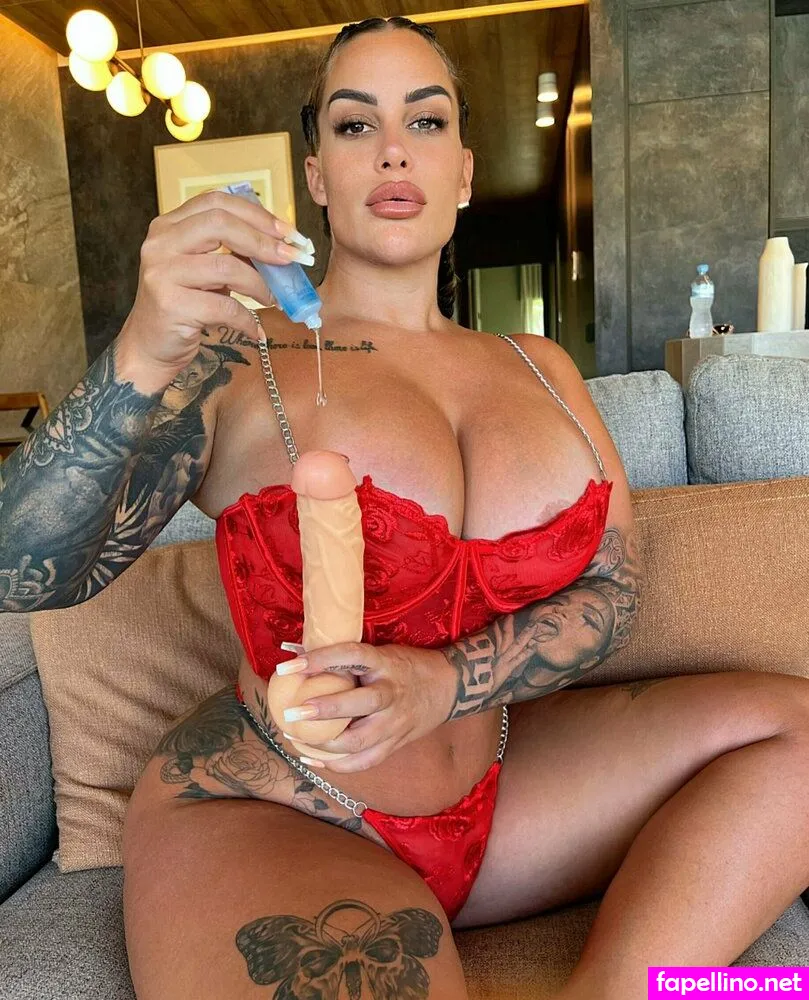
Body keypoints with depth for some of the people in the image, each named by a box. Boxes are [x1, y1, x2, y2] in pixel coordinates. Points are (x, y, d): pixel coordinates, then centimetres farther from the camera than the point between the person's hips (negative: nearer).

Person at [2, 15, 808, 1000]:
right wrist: (138, 360, -29)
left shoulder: (540, 369, 7)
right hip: (263, 817, -5)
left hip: (492, 787, 6)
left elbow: (614, 584, 1)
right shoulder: (234, 361, -7)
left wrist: (447, 684, -16)